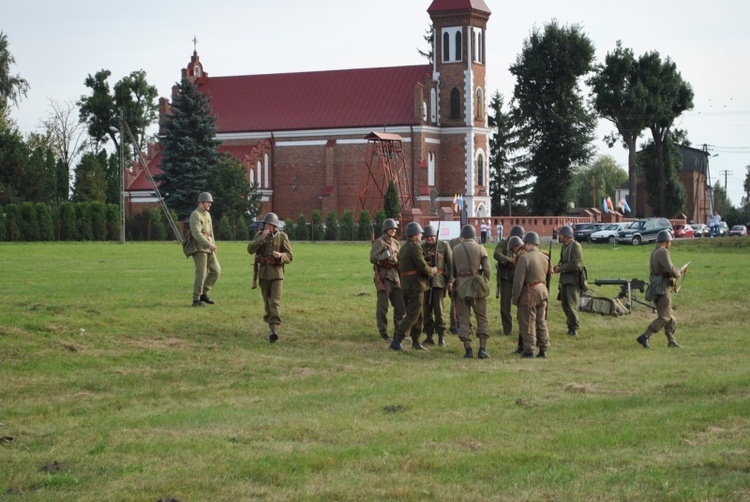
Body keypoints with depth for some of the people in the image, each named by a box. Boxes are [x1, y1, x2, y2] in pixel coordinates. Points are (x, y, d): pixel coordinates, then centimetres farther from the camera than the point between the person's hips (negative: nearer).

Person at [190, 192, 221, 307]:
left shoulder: (207, 214, 17)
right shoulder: (195, 215, -13)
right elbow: (196, 234, -24)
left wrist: (213, 246, 14)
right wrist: (209, 245, -30)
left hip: (208, 248, 9)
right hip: (199, 248, -9)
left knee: (216, 271, 4)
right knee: (201, 274, -10)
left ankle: (203, 294, 14)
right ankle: (196, 300, -3)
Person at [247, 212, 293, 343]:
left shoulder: (282, 237, -4)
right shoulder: (260, 235, 2)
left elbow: (290, 257, -3)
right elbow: (250, 250, -12)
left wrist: (280, 255, -25)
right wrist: (262, 238, -22)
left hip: (277, 273, -3)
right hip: (263, 272, 3)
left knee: (275, 302, -16)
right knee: (267, 303, 10)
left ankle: (274, 330, -25)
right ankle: (272, 329, 24)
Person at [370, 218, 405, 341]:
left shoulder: (395, 243, 16)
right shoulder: (379, 242, -6)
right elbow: (372, 258, -14)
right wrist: (387, 253, -17)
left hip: (395, 277, 7)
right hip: (383, 277, -7)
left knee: (400, 305, 6)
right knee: (382, 307, -2)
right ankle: (383, 332, 5)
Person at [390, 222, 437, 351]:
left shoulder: (403, 248, 15)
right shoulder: (415, 247, -15)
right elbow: (423, 267, -18)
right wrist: (433, 270, 3)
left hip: (405, 285, 9)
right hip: (415, 285, -9)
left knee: (419, 315, 17)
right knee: (412, 315, -7)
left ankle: (416, 342, 22)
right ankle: (396, 341, -13)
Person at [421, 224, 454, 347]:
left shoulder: (444, 245, 3)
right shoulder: (421, 247, 11)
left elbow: (450, 263, 2)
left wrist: (450, 281, -5)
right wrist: (427, 257, -14)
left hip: (439, 281, -3)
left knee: (439, 309, -7)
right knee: (426, 310, 3)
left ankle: (441, 336, 2)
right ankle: (429, 337, 11)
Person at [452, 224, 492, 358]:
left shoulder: (456, 249, 5)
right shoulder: (480, 248, -2)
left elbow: (452, 270, 8)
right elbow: (487, 270, -5)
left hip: (461, 286, 1)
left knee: (464, 318, 6)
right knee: (482, 318, 6)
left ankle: (468, 349, 0)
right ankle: (482, 348, -2)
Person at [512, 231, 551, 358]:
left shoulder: (524, 258, -17)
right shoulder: (545, 258, 4)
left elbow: (518, 281, -17)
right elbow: (546, 275, 11)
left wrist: (515, 298, -8)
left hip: (529, 294, -6)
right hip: (543, 291, 6)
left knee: (528, 324, 2)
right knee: (541, 322, 14)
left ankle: (529, 350, 4)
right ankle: (543, 349, 16)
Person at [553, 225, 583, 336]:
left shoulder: (575, 246, -13)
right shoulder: (564, 246, 15)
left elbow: (575, 264, -20)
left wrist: (561, 269, -14)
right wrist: (558, 266, 3)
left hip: (573, 279, -9)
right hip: (564, 279, 9)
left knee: (572, 305, -11)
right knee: (565, 304, 10)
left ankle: (574, 328, -6)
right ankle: (571, 325, 19)